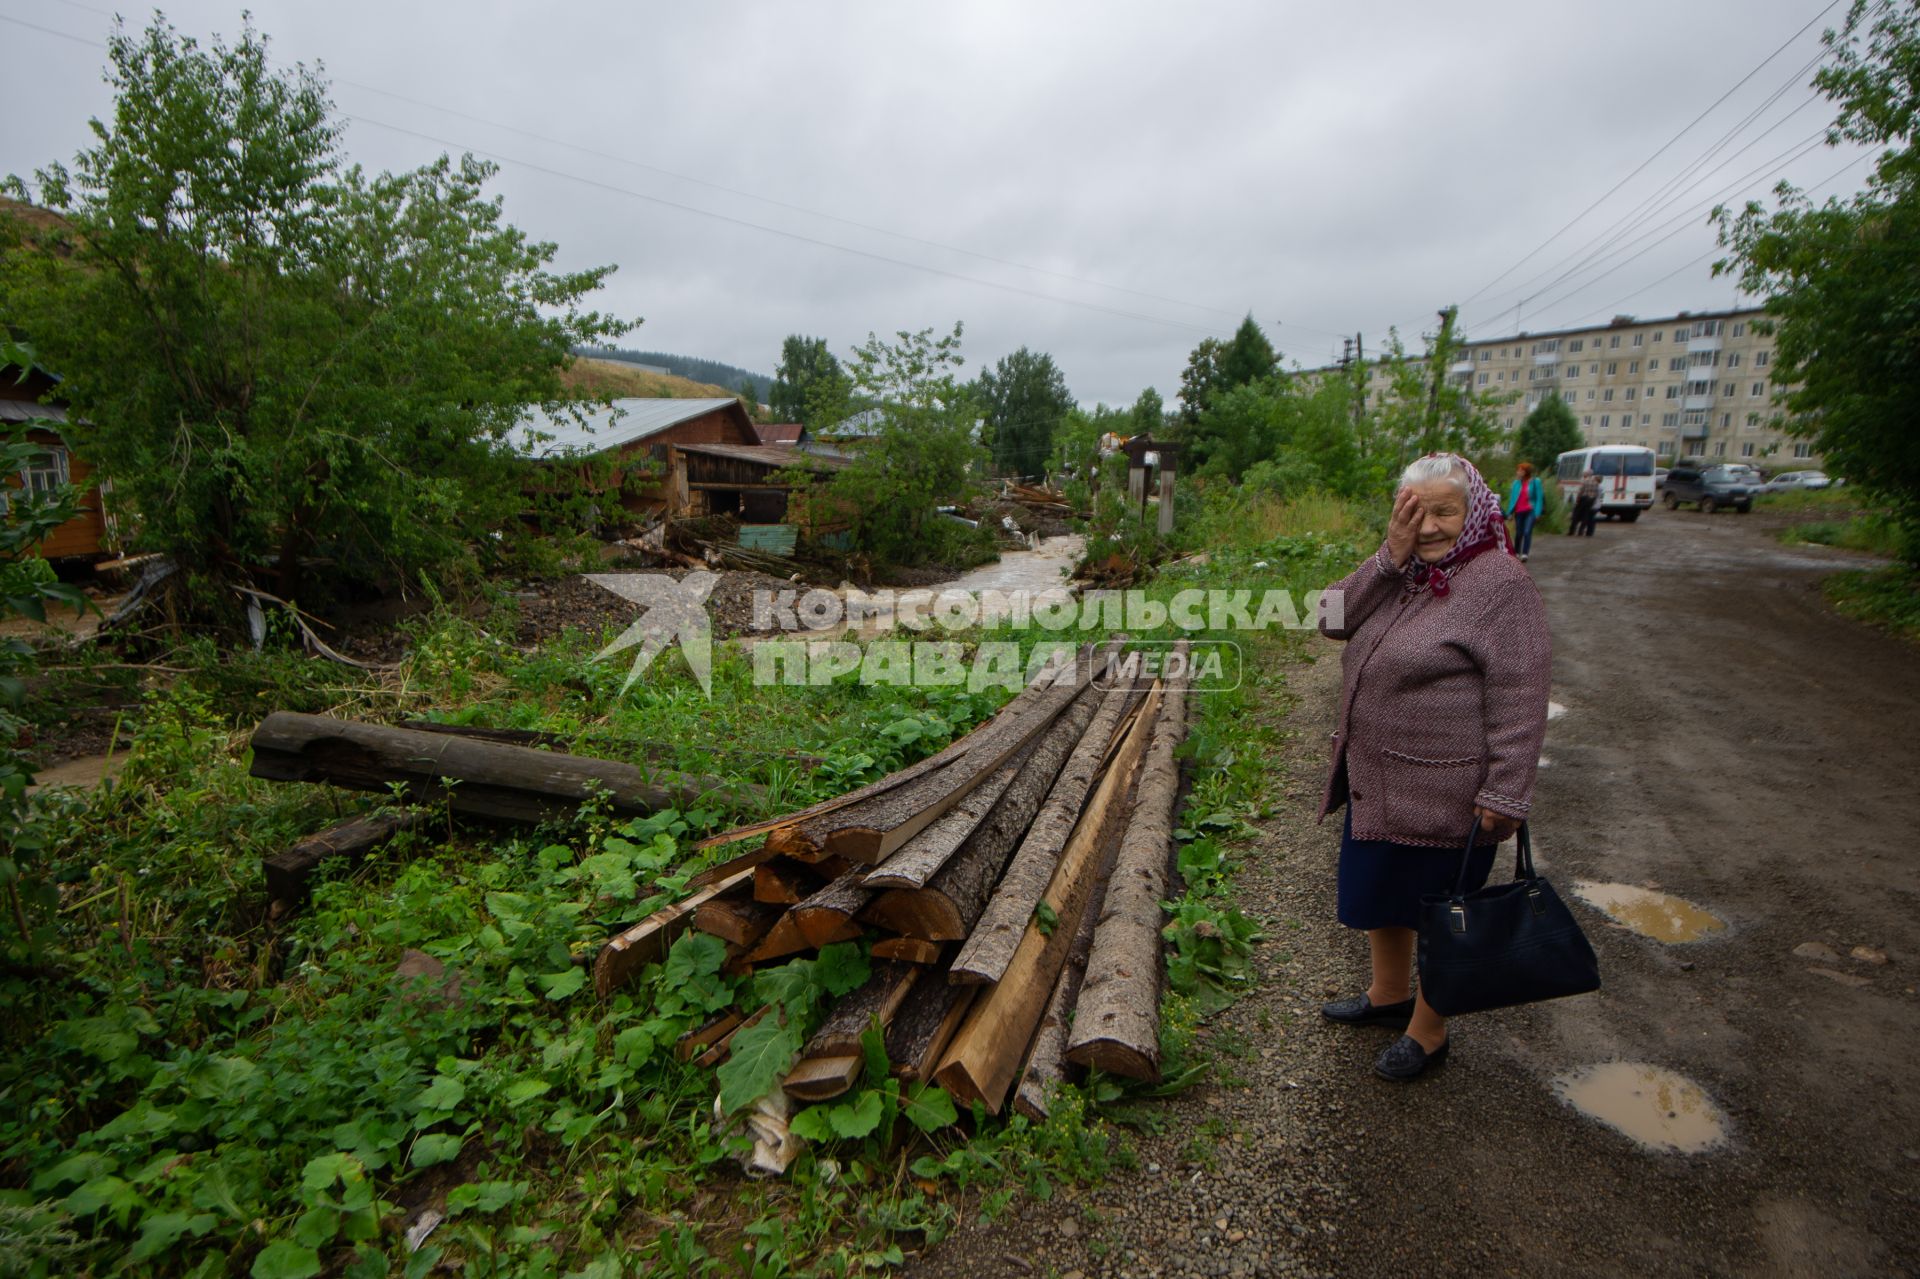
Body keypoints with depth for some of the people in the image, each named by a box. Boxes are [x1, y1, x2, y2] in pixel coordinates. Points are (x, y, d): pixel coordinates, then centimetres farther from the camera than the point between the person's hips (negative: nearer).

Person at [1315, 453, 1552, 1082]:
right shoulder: (1402, 573, 5)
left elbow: (1519, 701, -19)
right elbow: (1334, 620, -6)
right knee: (1378, 890, 23)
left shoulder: (1500, 583, -17)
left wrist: (1506, 794, -21)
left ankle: (1428, 1032, 33)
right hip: (1376, 781, 8)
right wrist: (1390, 557, -16)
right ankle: (1389, 994, 46)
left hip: (1442, 793, -7)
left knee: (1436, 911, 11)